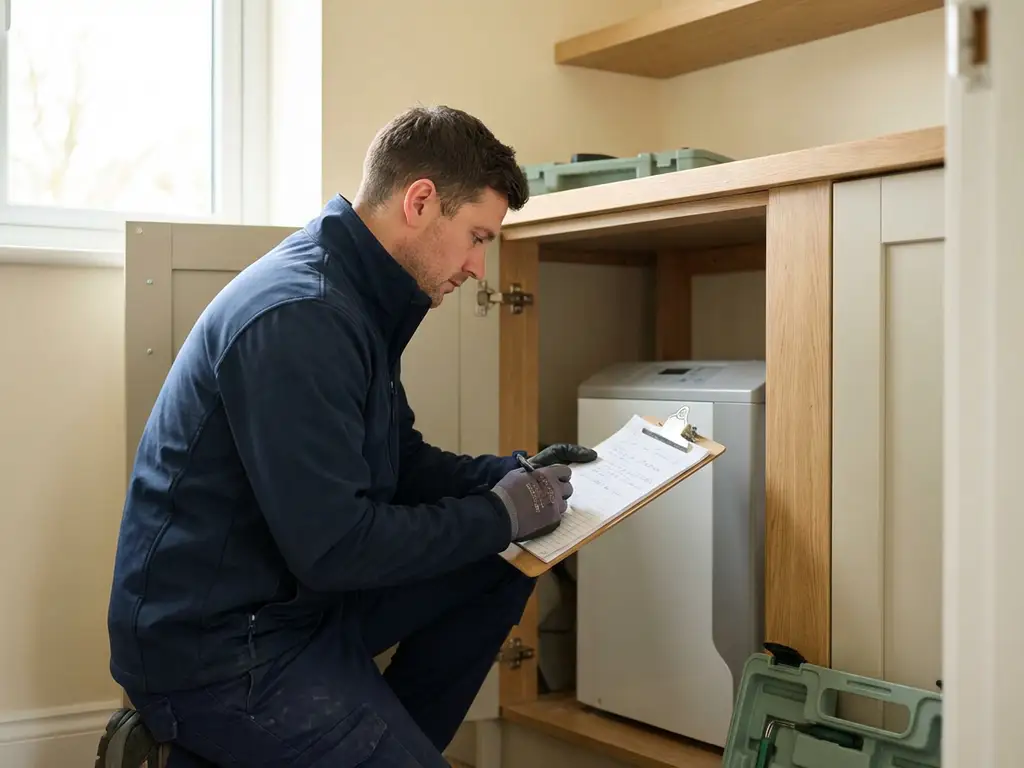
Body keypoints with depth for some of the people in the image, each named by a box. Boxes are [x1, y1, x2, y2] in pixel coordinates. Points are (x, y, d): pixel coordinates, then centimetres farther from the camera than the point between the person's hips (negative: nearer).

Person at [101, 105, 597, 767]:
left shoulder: (359, 298, 7)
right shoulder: (299, 318, -25)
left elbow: (399, 461, 15)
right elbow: (334, 546, -27)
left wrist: (513, 475, 1)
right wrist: (499, 515, -16)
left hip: (294, 590, 10)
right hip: (213, 642, -10)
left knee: (502, 568, 4)